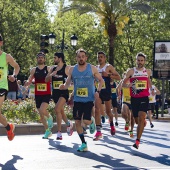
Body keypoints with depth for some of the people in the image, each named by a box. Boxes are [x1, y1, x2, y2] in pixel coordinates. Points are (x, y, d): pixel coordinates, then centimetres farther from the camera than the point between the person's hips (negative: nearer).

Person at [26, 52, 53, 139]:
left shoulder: (48, 69, 0)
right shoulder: (34, 70, 8)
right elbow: (29, 81, 6)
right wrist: (28, 82, -15)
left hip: (46, 94, -4)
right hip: (37, 95, 4)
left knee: (42, 110, -26)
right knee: (41, 114, 8)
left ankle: (49, 118, 8)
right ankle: (48, 131, 23)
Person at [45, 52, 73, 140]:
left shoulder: (67, 68, -6)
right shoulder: (53, 68, 12)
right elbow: (46, 80, 11)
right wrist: (51, 74, -7)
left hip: (64, 92, -7)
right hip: (55, 92, 7)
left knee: (57, 109, -22)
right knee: (61, 111, 16)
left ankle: (59, 132, -18)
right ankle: (69, 124, 42)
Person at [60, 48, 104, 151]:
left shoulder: (92, 68, -3)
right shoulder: (72, 69, 4)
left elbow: (101, 80, 6)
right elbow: (68, 83, 10)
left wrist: (98, 91, -9)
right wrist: (64, 86, -13)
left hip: (89, 99, -3)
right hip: (77, 100, 3)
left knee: (86, 121, -14)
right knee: (77, 122, 1)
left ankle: (92, 121, 24)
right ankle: (84, 144, 12)